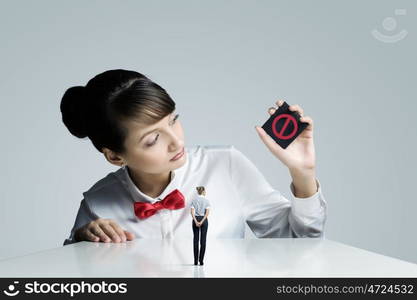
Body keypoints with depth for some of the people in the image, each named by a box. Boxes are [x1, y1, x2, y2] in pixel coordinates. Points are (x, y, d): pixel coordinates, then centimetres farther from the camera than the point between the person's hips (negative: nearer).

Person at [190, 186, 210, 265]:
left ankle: (196, 261, 4)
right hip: (204, 220, -2)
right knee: (203, 240, 2)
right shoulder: (206, 200, -3)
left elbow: (192, 212, -8)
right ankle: (201, 260, 0)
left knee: (196, 240, 5)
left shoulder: (194, 200, 2)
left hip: (195, 220, 2)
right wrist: (202, 221, -15)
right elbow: (207, 212, -14)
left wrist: (196, 221, -13)